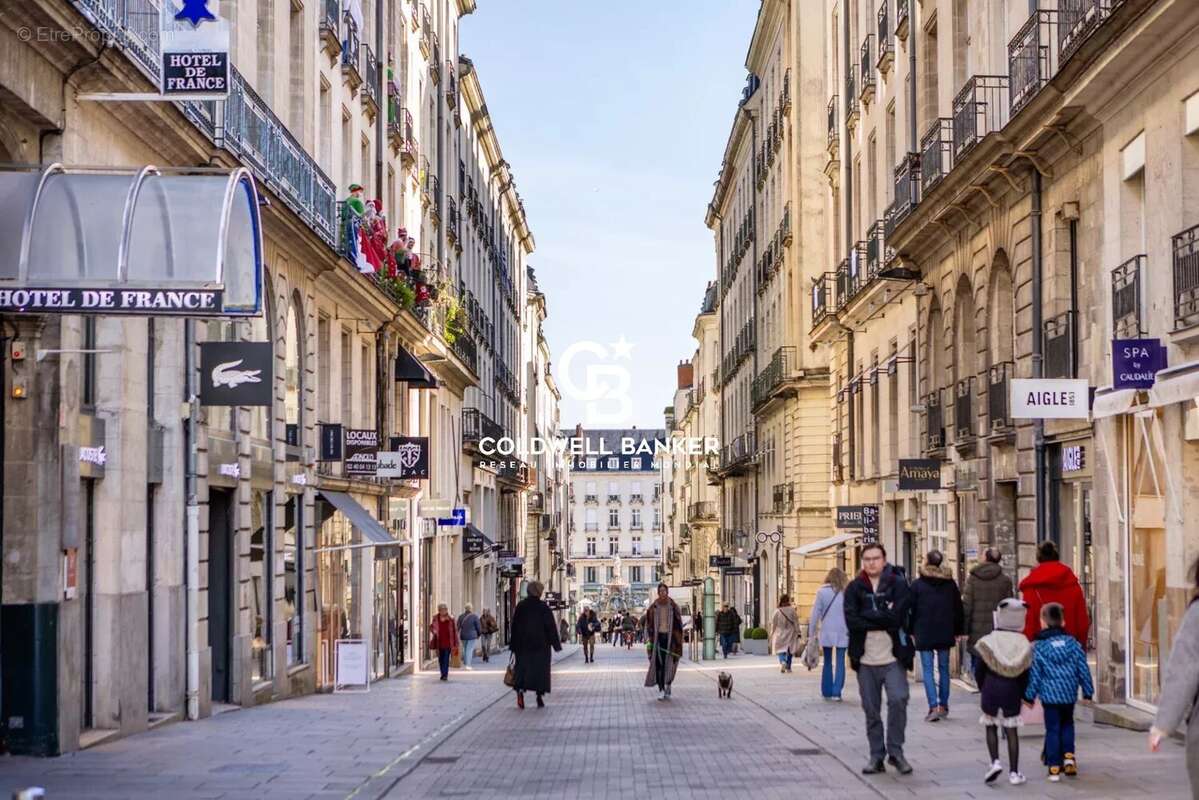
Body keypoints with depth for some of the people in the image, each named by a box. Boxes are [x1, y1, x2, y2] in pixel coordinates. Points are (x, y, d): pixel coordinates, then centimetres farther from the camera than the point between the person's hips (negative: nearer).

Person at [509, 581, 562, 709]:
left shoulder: (520, 606, 0)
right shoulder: (544, 607, -7)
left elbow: (515, 625, 3)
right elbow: (551, 626, -7)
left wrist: (513, 645, 10)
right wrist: (556, 644, 0)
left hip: (523, 644, 2)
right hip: (541, 644, -2)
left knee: (522, 668, 5)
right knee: (540, 669, 6)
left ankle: (520, 689, -19)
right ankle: (540, 696, 3)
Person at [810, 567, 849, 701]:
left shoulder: (822, 592, -1)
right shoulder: (846, 593, 1)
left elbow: (815, 613, -1)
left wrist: (811, 633, 3)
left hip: (826, 632, 1)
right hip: (842, 633, -1)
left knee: (828, 662, 14)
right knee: (840, 662, 2)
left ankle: (827, 692, 15)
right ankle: (836, 693, -7)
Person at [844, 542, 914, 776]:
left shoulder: (897, 584, 1)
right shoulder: (854, 588, 6)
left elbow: (896, 617, -14)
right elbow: (851, 621, -9)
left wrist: (867, 616, -12)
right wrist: (883, 621, -13)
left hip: (893, 657, -2)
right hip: (865, 659, 2)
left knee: (898, 699, -16)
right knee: (871, 709, 7)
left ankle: (895, 751, 0)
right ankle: (876, 756, 17)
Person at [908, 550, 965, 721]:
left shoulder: (917, 585, -6)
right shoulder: (950, 583, 3)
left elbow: (911, 610, -2)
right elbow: (958, 609, 8)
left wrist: (911, 631, 7)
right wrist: (958, 631, 15)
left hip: (924, 634, -3)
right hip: (945, 634, 3)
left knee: (928, 670, -3)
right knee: (944, 669, 13)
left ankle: (934, 707, -14)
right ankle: (943, 706, 19)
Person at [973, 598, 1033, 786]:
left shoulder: (988, 642, -9)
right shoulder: (1024, 645, -4)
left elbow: (979, 670, -3)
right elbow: (1025, 674, 0)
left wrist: (982, 689, 12)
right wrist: (1022, 694, 13)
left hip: (990, 690, -1)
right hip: (1012, 692, 1)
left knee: (991, 727, 15)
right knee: (1012, 731, 7)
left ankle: (995, 761, -3)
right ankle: (1014, 772, 7)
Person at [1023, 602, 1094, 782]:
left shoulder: (1038, 647, -6)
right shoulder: (1072, 643, 2)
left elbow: (1034, 675, -4)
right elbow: (1083, 669, 4)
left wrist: (1029, 696, 6)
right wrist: (1087, 692, 13)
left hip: (1050, 695, -3)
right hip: (1069, 694, 3)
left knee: (1052, 729, 3)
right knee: (1067, 724, 23)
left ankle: (1054, 767, 1)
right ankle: (1068, 756, 9)